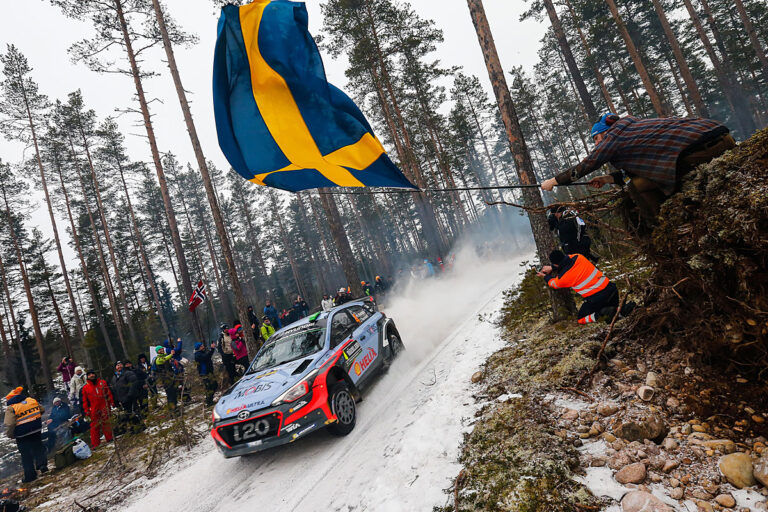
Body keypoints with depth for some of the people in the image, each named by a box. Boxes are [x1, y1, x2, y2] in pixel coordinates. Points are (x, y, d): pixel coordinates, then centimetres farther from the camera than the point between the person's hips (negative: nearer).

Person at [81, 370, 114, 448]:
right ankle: (95, 443, 12)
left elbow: (109, 393, 9)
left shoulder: (102, 382, 5)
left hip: (104, 407, 0)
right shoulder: (85, 388, 5)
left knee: (106, 423, 5)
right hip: (94, 409, 0)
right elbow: (85, 400, 9)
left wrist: (111, 402, 6)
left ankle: (109, 438, 17)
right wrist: (86, 410, 4)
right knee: (95, 426, 4)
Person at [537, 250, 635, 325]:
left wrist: (545, 276, 31)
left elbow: (553, 284, 13)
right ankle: (624, 308, -3)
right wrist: (551, 268, 22)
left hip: (596, 298, -5)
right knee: (613, 308, 33)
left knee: (581, 319, 16)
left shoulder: (563, 278, -12)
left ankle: (602, 314, -12)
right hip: (610, 287, 6)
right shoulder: (577, 257, 0)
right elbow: (564, 261, 24)